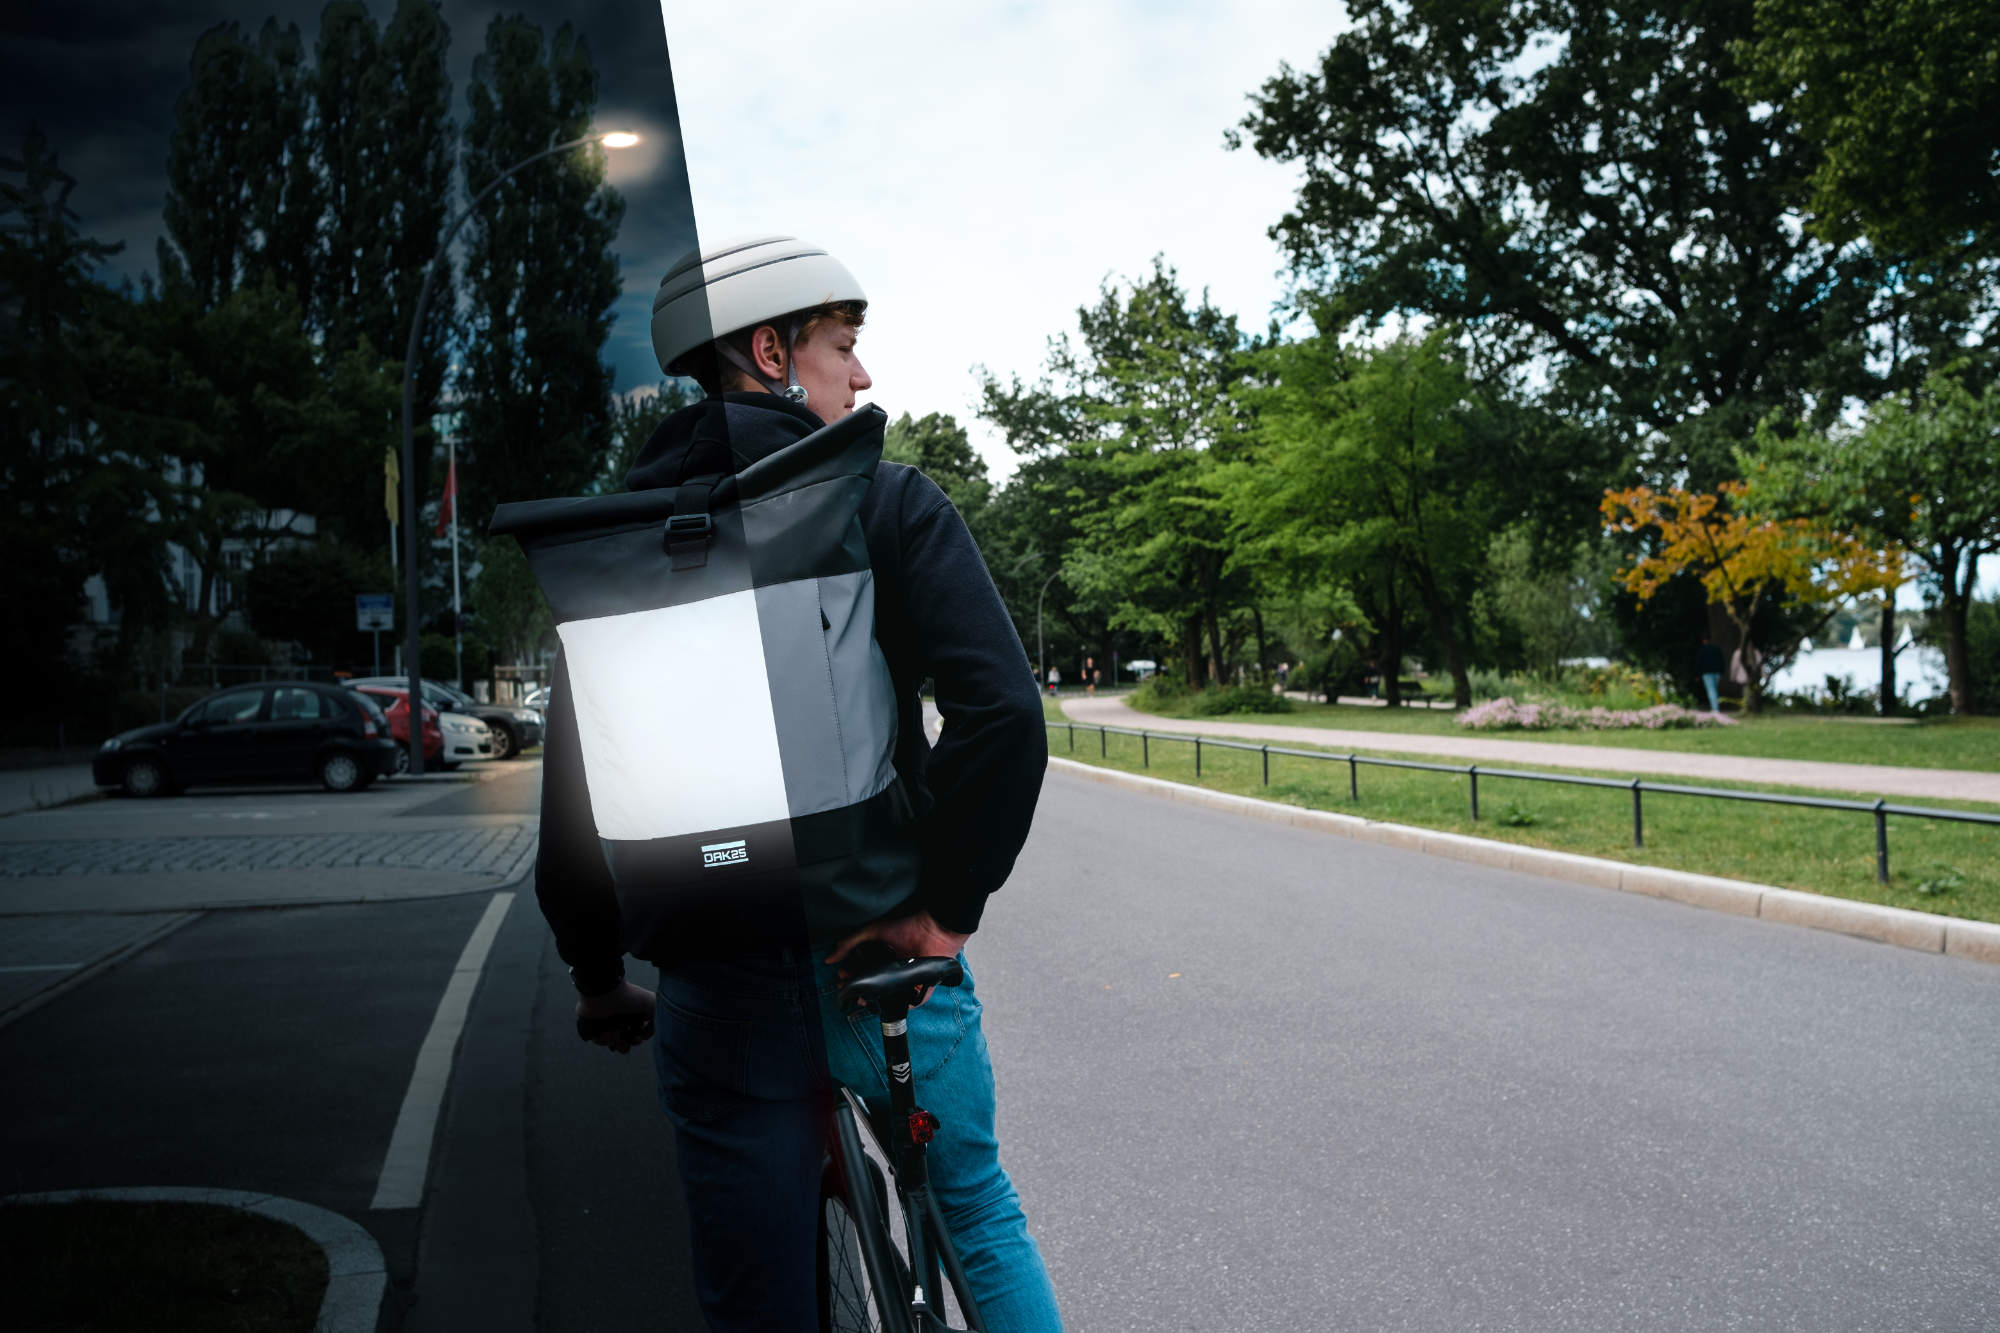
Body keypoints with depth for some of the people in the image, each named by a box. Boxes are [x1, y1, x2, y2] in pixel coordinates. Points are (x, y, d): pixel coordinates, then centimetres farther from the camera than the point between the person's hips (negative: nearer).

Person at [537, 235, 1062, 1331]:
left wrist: (597, 975, 13)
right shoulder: (885, 502, -6)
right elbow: (1003, 712, -20)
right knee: (980, 1209, 25)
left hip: (717, 985, 2)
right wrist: (948, 907, -11)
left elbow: (574, 777, 2)